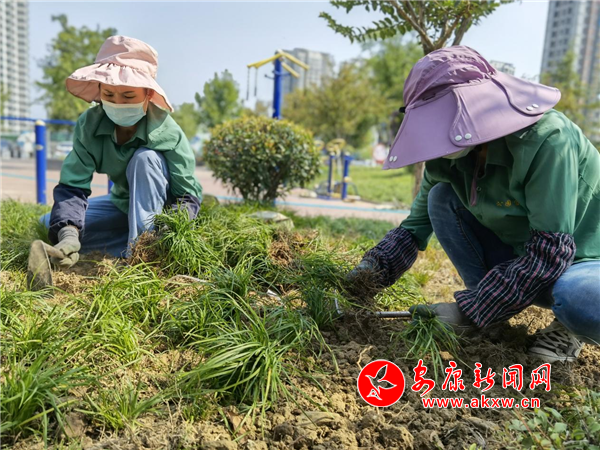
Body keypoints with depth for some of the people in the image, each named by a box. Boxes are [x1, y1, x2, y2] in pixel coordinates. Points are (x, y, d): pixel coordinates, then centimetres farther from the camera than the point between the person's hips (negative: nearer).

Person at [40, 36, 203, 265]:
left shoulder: (168, 133, -27)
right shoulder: (89, 124, -19)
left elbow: (189, 196, -24)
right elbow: (72, 186, -23)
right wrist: (68, 235, -42)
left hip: (163, 208, -4)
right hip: (124, 205, 4)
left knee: (145, 157, -32)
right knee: (49, 224, -8)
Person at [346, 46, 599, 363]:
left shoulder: (546, 139, -29)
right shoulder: (449, 158, -11)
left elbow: (551, 250, -31)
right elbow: (417, 223, -2)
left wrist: (470, 309, -31)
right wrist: (375, 266, -19)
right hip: (521, 256, 6)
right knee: (442, 197, -12)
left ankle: (569, 326, -3)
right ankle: (494, 310, -4)